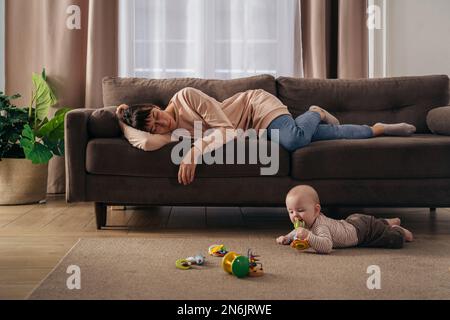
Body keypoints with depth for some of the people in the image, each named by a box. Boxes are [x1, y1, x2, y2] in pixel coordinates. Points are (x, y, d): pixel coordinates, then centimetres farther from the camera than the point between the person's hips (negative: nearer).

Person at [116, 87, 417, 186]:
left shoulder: (186, 96, -22)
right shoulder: (171, 132, -4)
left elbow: (225, 129, -28)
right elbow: (146, 143, -27)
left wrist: (194, 152, -38)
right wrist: (123, 119, -16)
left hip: (258, 105, -5)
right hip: (257, 132, 5)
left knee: (292, 140, -35)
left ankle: (315, 114, 1)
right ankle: (379, 129, 28)